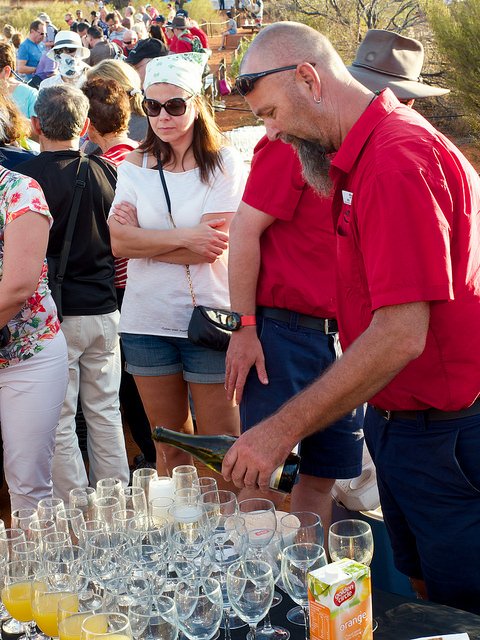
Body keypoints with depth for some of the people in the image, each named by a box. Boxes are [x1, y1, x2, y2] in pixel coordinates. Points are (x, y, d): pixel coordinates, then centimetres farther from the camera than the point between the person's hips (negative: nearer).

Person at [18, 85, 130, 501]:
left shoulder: (26, 177, -12)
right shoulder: (107, 172, 3)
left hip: (55, 315, -5)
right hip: (104, 310, 5)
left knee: (59, 423, 4)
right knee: (105, 412, 15)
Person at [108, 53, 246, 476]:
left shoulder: (224, 163, -4)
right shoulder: (135, 166, 7)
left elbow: (213, 247, -14)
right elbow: (119, 242, -6)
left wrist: (145, 240, -8)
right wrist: (183, 237, -14)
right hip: (147, 321, 4)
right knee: (169, 444, 15)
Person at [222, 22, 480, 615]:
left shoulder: (398, 159, -22)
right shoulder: (362, 156, 11)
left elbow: (401, 336, -27)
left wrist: (283, 430, -23)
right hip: (396, 421, 9)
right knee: (417, 587, 18)